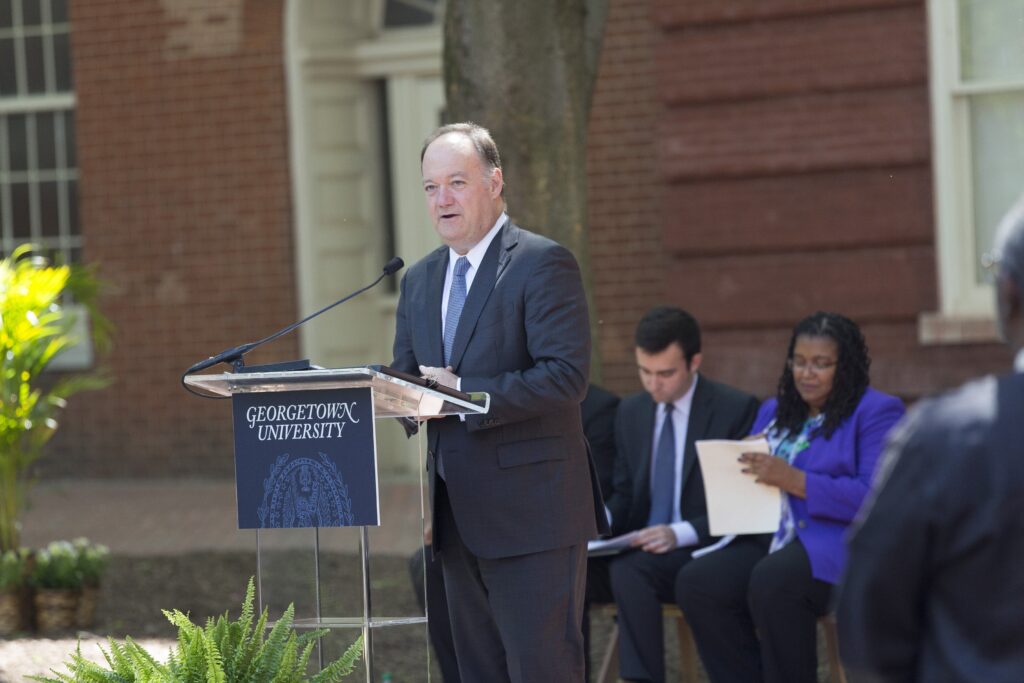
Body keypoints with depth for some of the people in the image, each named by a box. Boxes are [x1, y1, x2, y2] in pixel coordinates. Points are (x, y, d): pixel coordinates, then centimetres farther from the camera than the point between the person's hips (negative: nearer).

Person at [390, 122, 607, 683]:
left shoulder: (543, 264, -8)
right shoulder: (419, 280, 16)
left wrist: (464, 393, -20)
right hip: (458, 516, 8)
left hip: (531, 511, -8)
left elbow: (566, 375, -18)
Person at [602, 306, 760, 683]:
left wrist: (682, 533, -24)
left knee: (630, 569, -35)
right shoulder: (631, 411, 13)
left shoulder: (737, 409, -6)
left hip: (704, 554, -5)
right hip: (641, 548, 5)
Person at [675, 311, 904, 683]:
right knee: (696, 582, -21)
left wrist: (795, 481, -21)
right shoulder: (775, 411, 22)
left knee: (771, 580, -36)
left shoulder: (876, 412, -1)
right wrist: (741, 467, -4)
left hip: (841, 545, -7)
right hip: (774, 540, 7)